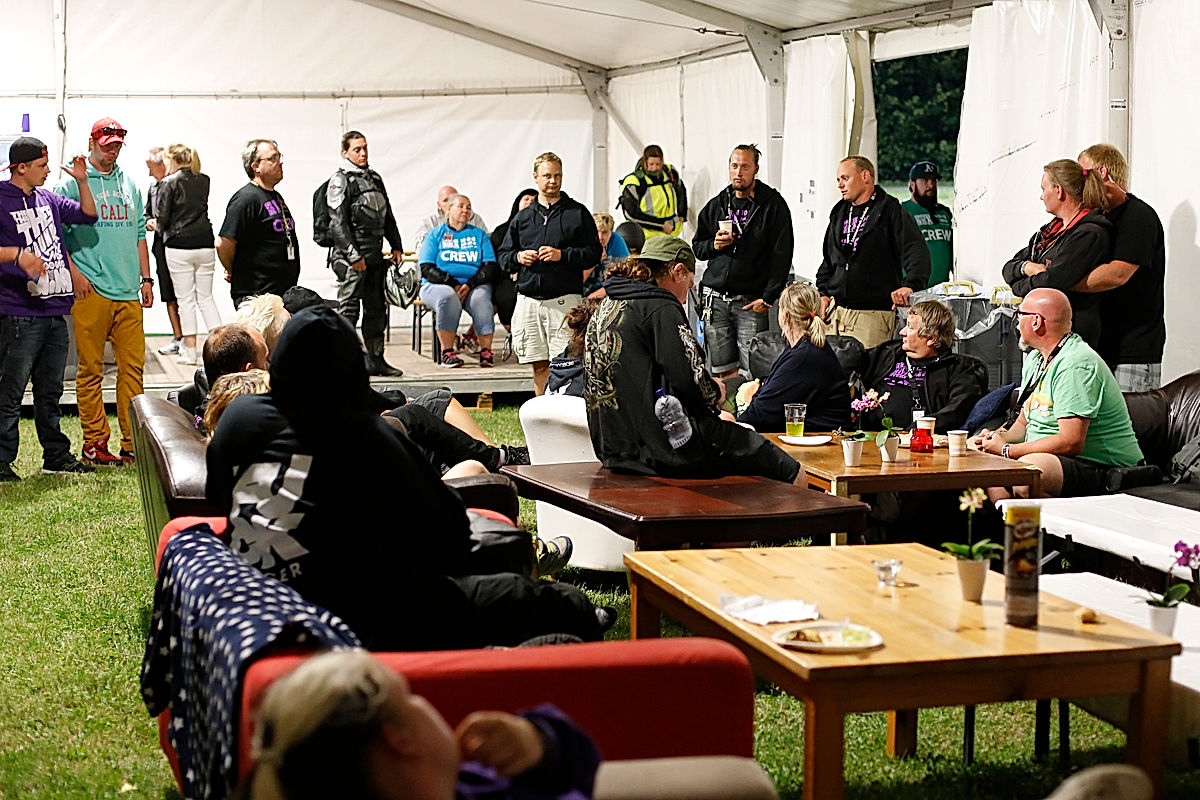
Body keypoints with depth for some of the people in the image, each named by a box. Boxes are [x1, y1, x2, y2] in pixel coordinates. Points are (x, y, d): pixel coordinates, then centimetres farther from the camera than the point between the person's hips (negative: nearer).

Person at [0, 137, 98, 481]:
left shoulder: (47, 199, 14)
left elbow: (87, 215, 24)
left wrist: (82, 181, 11)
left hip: (56, 311, 7)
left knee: (50, 390, 16)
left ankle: (56, 456, 24)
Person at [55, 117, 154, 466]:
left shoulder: (129, 185, 17)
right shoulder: (72, 183, 2)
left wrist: (146, 279, 16)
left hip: (128, 293, 5)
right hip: (91, 292, -5)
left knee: (133, 367, 3)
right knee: (90, 369, -1)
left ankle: (133, 443, 8)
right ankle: (94, 443, 5)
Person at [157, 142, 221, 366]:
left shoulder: (170, 183, -7)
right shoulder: (204, 181, 7)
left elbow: (163, 217, -8)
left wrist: (161, 231, 13)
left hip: (179, 247, -4)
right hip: (205, 244, 4)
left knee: (185, 299, 2)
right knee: (206, 297, 11)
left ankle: (190, 351, 2)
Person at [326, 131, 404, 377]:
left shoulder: (375, 178, 17)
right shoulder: (340, 181, -7)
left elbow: (387, 216, 24)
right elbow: (338, 222, -14)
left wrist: (396, 246, 17)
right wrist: (353, 255, -18)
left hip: (375, 255, 8)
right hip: (350, 257, -8)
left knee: (377, 308, 10)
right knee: (348, 309, -6)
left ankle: (375, 359, 17)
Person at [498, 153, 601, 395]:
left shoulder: (577, 213, 5)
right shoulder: (523, 217, 15)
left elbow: (594, 254, 0)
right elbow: (503, 256, 19)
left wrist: (562, 255, -12)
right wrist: (518, 257, -2)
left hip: (565, 300, -3)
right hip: (529, 299, 4)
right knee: (539, 365, 8)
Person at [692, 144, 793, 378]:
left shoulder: (773, 205, -2)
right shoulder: (717, 205, 12)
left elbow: (782, 255, -5)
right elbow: (697, 247, 19)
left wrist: (768, 298, -12)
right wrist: (714, 245, -4)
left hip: (751, 301, -4)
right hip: (715, 298, 4)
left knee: (753, 372, -7)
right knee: (723, 371, 6)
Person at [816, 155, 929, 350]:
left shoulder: (890, 211, -3)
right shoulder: (839, 213, 18)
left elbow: (917, 251, -14)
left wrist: (910, 285, -30)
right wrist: (823, 292, 15)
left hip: (874, 315, -6)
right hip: (838, 311, 6)